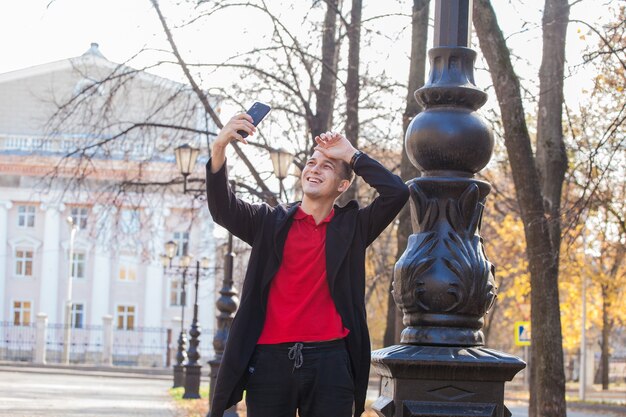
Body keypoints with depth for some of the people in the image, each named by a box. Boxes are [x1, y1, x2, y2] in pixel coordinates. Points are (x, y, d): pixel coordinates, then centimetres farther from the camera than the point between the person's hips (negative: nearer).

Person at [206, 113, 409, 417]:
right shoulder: (271, 223, 11)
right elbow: (223, 208, -4)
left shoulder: (352, 227, 11)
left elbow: (397, 192, -1)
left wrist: (351, 155, 4)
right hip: (270, 358, 1)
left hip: (329, 360, 0)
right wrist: (219, 148, -20)